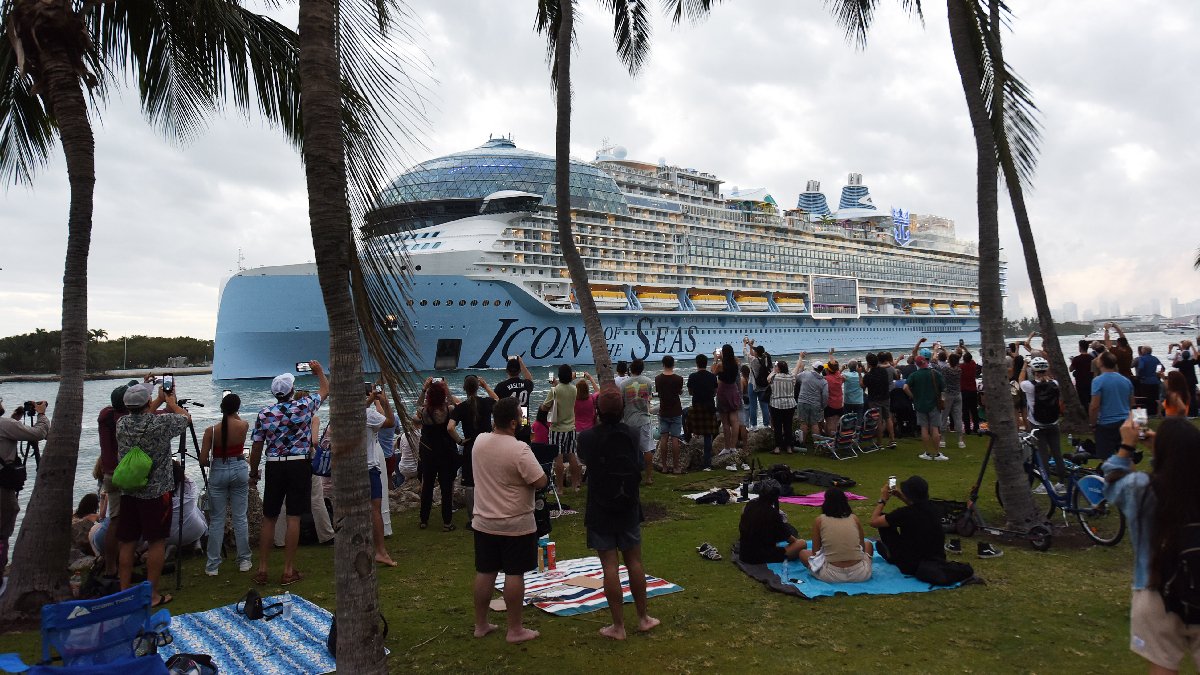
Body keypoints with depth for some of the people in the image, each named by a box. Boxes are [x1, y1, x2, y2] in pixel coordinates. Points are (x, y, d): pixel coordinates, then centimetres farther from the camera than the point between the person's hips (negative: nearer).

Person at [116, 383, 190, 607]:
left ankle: (125, 591, 19)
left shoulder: (122, 423, 0)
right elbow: (186, 417, 6)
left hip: (128, 493, 5)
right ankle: (152, 595, 7)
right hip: (156, 492, -5)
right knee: (156, 542, 3)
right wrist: (170, 401, 20)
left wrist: (161, 399, 30)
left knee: (127, 542, 11)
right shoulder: (161, 423, -14)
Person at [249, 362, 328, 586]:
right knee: (294, 518, 2)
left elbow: (256, 447, 4)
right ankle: (288, 571, 6)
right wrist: (319, 371, 31)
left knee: (269, 518, 12)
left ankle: (263, 569, 15)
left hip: (274, 467, 2)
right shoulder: (304, 406, -4)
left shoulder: (264, 413, 0)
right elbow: (325, 390, 14)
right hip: (299, 466, -2)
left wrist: (254, 472, 17)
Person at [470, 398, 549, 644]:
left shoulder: (479, 441, -3)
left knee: (484, 572, 15)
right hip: (516, 524, -6)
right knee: (514, 574, 4)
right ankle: (515, 630, 12)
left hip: (484, 522, 6)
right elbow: (541, 481, -19)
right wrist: (526, 474, -1)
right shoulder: (519, 450, -22)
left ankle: (481, 625, 27)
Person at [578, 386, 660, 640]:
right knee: (634, 562, 13)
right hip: (628, 508, 3)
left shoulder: (588, 437, -14)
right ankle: (643, 618, 24)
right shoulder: (630, 435, -5)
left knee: (610, 566, 2)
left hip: (600, 511, -3)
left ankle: (618, 626, 8)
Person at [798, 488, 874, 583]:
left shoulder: (819, 521, -1)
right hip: (860, 575, 2)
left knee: (803, 553, 26)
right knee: (868, 544, 34)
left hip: (832, 576, -2)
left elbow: (815, 551, 5)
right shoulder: (854, 518, 3)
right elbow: (862, 547, 14)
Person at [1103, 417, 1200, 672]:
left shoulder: (1142, 487, -19)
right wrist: (1171, 446, 12)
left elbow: (1112, 484, 4)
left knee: (1162, 667, 13)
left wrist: (1126, 447, 11)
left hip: (1157, 597, -2)